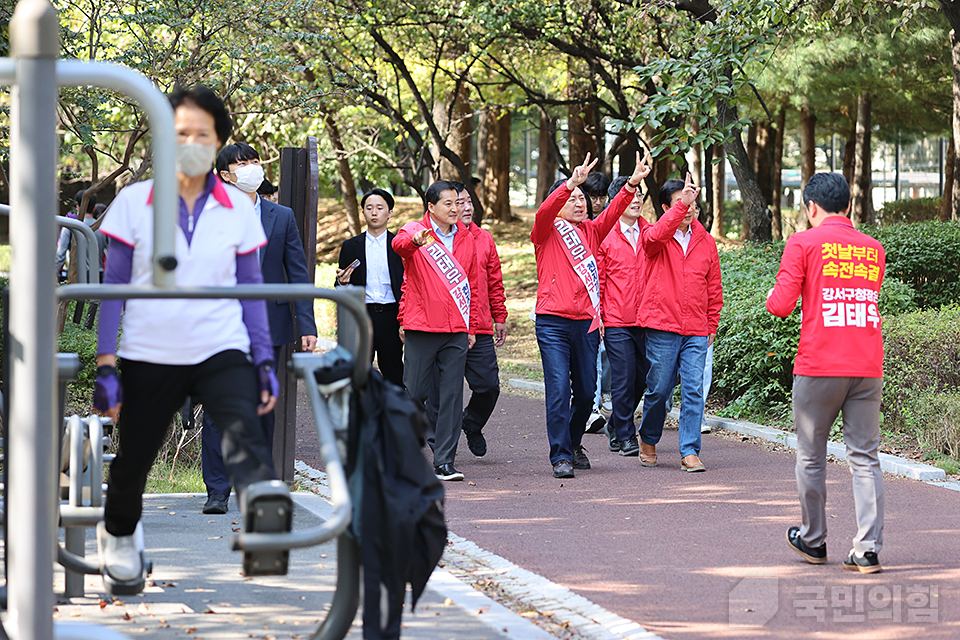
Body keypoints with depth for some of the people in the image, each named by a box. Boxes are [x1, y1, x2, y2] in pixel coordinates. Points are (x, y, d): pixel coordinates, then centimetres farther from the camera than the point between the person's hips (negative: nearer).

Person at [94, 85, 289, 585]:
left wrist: (264, 361, 6)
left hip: (222, 351, 0)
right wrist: (106, 365, -3)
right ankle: (118, 533, 43)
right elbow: (113, 287, 3)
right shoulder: (134, 202, 1)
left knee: (243, 430, -27)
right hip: (150, 353, 0)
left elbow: (250, 290, 12)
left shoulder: (238, 208, 7)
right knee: (134, 456, 11)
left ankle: (265, 518, -54)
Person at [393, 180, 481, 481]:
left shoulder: (466, 239, 12)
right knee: (416, 392, 0)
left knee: (452, 396, -1)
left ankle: (444, 461, 1)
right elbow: (399, 244, -28)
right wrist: (415, 240, -52)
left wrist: (471, 326, 15)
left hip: (456, 331, 4)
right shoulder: (416, 231, -3)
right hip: (421, 328, -4)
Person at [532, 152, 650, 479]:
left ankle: (574, 443, 31)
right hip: (553, 321, -4)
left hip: (586, 322, 4)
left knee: (586, 391, 10)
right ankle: (561, 455, -5)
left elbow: (613, 212, 0)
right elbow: (544, 212, -19)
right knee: (558, 389, -10)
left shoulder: (591, 231, 14)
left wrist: (632, 184, -17)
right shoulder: (547, 232, 2)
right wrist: (571, 183, -34)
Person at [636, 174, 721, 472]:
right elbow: (657, 235, -27)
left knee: (693, 390, -4)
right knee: (659, 389, 4)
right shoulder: (654, 237, 0)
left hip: (696, 331, 3)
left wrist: (712, 325, 14)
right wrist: (682, 205, -37)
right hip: (661, 327, -3)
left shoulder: (706, 241, 11)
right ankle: (648, 440, 27)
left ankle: (690, 452, -1)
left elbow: (714, 288, 17)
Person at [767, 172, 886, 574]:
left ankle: (813, 541, 22)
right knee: (865, 458, 3)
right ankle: (868, 550, -4)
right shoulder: (874, 249, 11)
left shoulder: (803, 243, -3)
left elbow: (782, 305, -7)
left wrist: (772, 297, 14)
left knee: (811, 457, 11)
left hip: (819, 367, -3)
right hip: (868, 368, 3)